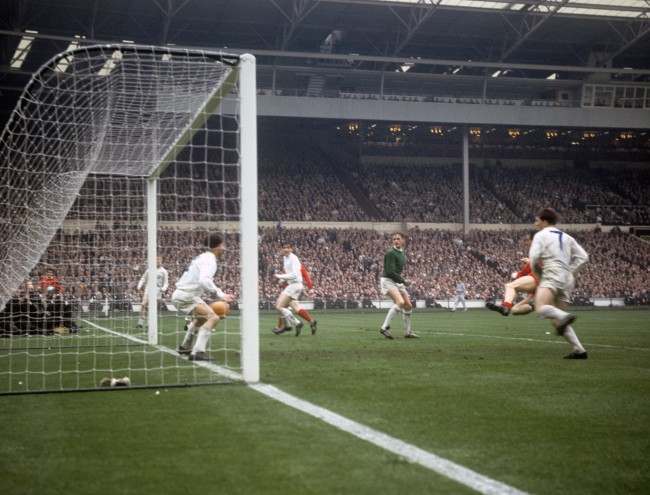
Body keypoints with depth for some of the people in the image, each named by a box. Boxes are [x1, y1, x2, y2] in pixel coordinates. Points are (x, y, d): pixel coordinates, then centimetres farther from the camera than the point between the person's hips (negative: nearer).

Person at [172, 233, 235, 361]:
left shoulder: (203, 257, 15)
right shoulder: (209, 260, -15)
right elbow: (204, 281, -32)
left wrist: (220, 294, 10)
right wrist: (220, 295, -30)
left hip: (179, 294, 10)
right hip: (186, 296, -10)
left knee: (202, 316, 33)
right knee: (213, 317, -20)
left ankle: (185, 347, 42)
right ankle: (198, 352, -26)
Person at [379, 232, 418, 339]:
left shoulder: (402, 254, 12)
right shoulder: (391, 253, -15)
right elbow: (390, 271, -21)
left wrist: (402, 280, 9)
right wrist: (403, 281, -15)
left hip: (397, 282, 9)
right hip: (387, 281, -9)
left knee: (408, 305, 7)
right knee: (400, 302, -28)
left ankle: (408, 331, 20)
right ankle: (384, 327, -25)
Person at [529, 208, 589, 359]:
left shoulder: (541, 235, 6)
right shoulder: (566, 237, 25)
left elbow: (533, 258, -6)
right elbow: (583, 256, 18)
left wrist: (538, 273, 11)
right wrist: (569, 272, 17)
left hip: (552, 276, -8)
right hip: (567, 280, 8)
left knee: (541, 308, -28)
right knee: (556, 320, 11)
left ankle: (564, 317, -51)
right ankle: (579, 350, 2)